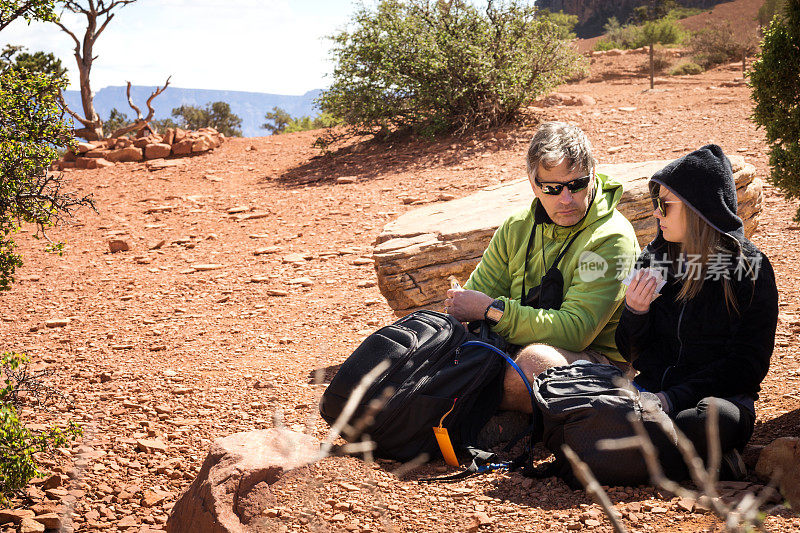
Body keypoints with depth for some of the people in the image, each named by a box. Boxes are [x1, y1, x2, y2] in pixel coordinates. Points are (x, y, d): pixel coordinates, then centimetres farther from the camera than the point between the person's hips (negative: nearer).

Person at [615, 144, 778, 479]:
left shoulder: (750, 268, -4)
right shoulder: (654, 257, 10)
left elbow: (748, 363, -8)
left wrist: (674, 397, -19)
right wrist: (635, 312, -9)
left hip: (720, 393, -5)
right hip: (653, 388, 5)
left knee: (714, 420, -41)